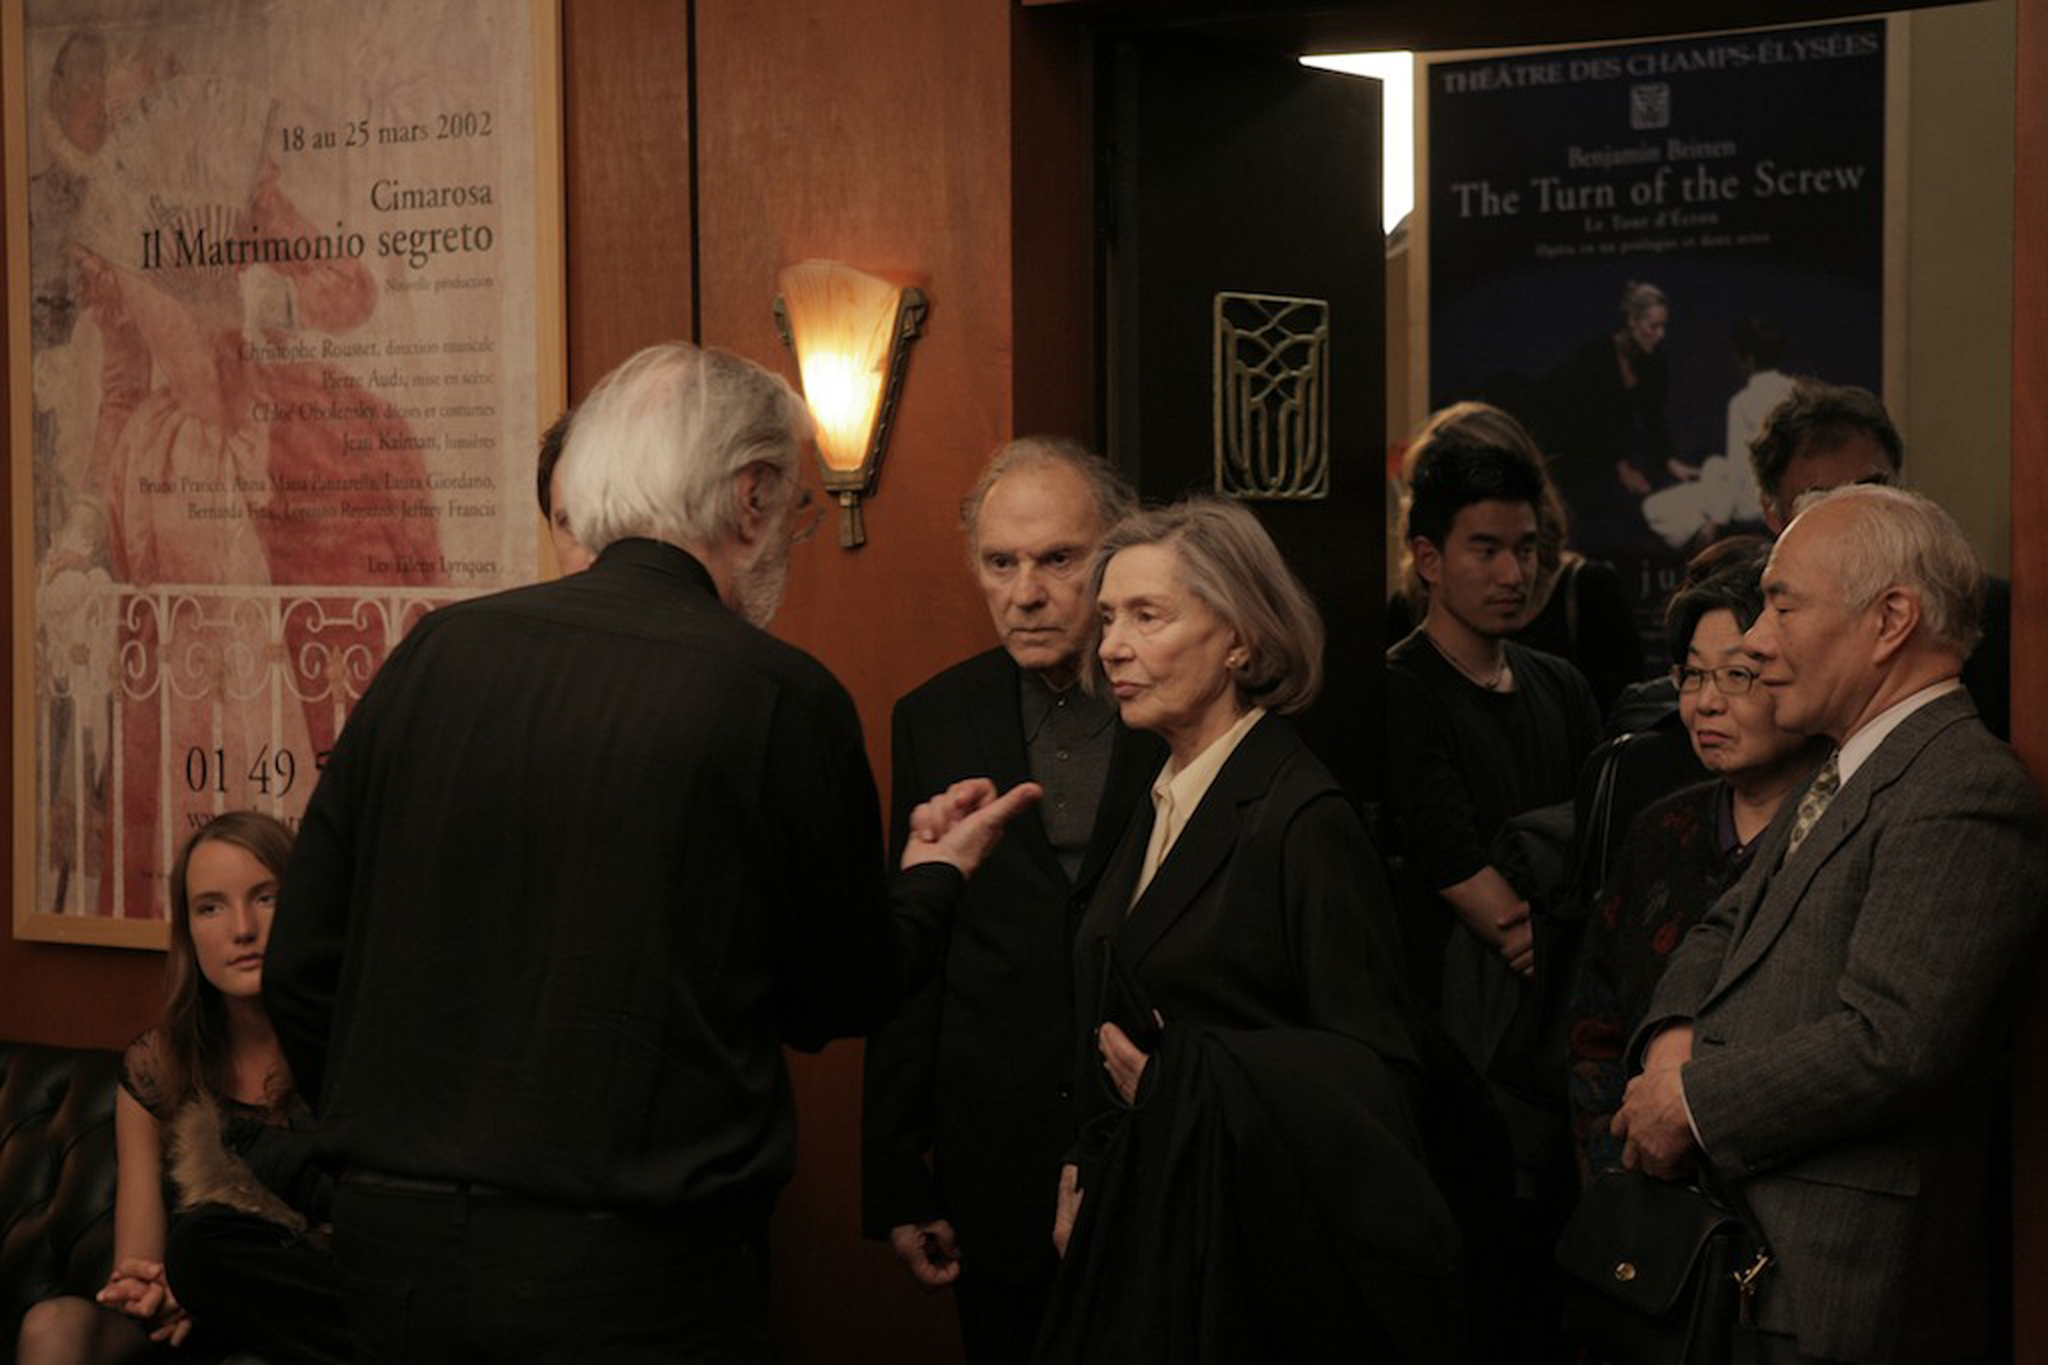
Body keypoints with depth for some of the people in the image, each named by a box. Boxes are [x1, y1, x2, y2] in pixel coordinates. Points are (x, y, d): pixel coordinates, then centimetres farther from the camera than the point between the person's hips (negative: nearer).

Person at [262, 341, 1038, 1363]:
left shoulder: (435, 653, 1)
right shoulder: (780, 698, -8)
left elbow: (299, 972, 5)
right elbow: (843, 999, 5)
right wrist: (935, 874, 25)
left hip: (396, 1247, 4)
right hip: (636, 1277, -4)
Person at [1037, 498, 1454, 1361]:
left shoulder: (1303, 819, -16)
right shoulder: (1163, 802, 9)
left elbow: (1371, 1072, -17)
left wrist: (1182, 1084, -20)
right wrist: (1085, 1172, 9)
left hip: (1251, 1246, -7)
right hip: (1142, 1232, 7)